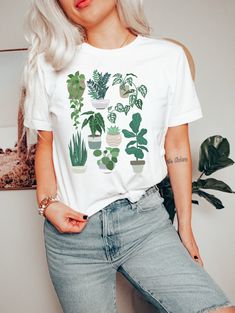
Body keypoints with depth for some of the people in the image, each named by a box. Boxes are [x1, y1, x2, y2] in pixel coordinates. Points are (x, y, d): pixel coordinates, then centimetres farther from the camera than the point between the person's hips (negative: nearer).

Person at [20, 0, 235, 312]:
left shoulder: (169, 57, 2)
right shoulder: (49, 64, 4)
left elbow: (176, 147, 4)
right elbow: (45, 144, 10)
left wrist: (185, 227, 7)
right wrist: (48, 202, -7)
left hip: (146, 219, 0)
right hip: (73, 228, 1)